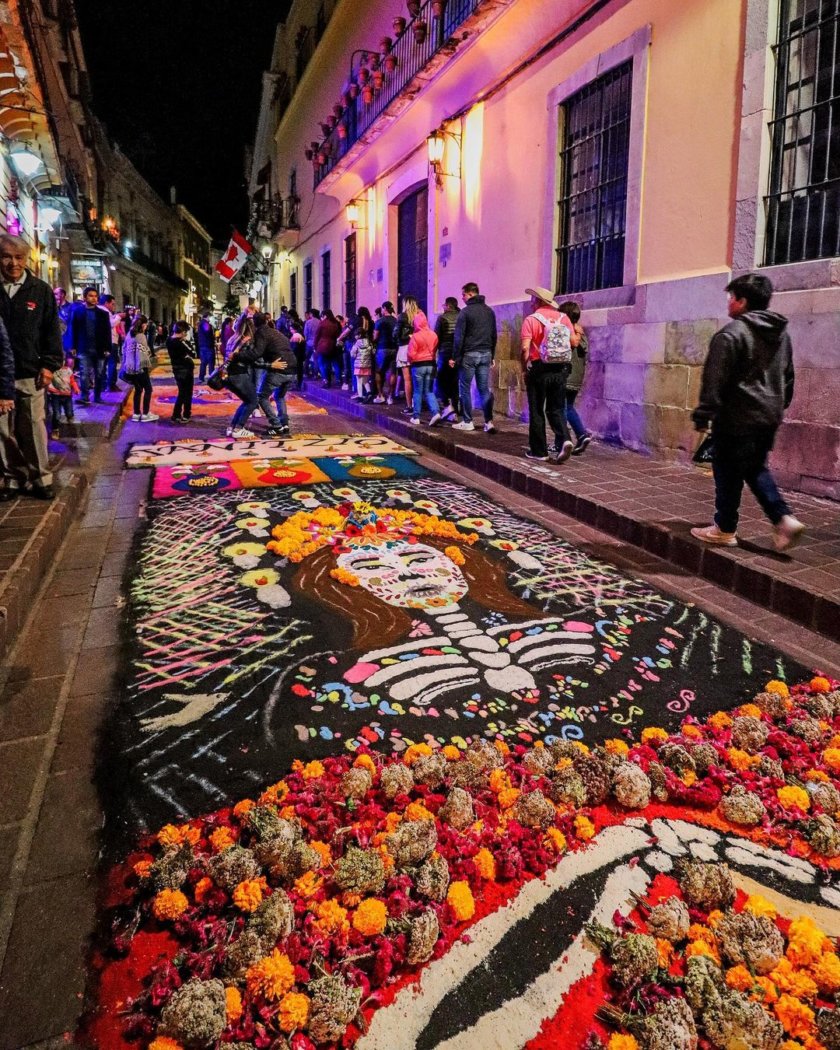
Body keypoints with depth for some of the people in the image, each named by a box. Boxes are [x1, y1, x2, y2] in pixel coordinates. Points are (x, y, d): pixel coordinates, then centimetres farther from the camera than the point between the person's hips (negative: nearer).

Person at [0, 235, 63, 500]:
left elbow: (52, 331, 5)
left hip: (30, 374, -1)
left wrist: (49, 365, -3)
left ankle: (41, 478, 13)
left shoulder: (41, 290, 5)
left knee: (34, 428, 2)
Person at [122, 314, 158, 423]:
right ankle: (145, 414, 3)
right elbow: (143, 353, -18)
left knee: (138, 389, 15)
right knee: (148, 389, 3)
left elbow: (124, 350, 14)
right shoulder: (141, 336, -13)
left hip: (130, 367, 8)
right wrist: (148, 366, -10)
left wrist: (125, 364, 18)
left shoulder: (129, 335, 10)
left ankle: (136, 413, 15)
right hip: (140, 367, -8)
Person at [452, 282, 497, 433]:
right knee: (484, 388, 5)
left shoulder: (465, 311, -7)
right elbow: (494, 335, 15)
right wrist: (491, 355, 19)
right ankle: (489, 422, -2)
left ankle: (467, 422, 6)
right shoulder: (489, 311, 12)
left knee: (465, 388, 3)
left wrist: (455, 357, -7)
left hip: (469, 354, -6)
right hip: (485, 354, 6)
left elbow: (459, 337, -10)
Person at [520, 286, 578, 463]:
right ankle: (564, 439, -10)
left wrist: (524, 368, -3)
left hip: (539, 369, -4)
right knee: (556, 409, 13)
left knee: (536, 411, 7)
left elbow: (525, 348, -15)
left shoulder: (531, 319, -7)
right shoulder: (563, 317, 5)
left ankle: (538, 451, 10)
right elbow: (574, 343, 3)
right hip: (561, 370, 4)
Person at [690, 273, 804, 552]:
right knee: (756, 469, 18)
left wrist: (703, 415, -13)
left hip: (736, 417, -8)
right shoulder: (781, 333, 13)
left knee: (728, 473, 4)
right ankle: (784, 519, 6)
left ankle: (725, 529, 13)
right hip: (769, 416, 8)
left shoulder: (732, 333, -13)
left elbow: (715, 380, -17)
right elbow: (788, 378, 19)